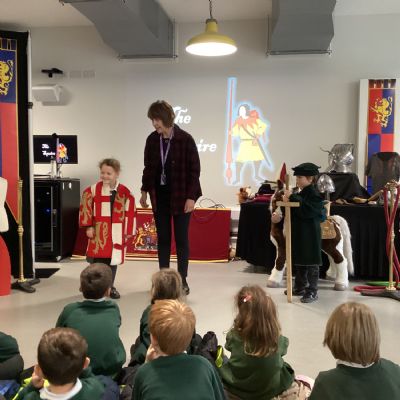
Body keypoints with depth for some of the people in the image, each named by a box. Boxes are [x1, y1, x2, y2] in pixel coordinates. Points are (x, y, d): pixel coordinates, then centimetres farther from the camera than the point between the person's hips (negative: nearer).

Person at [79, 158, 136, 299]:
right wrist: (88, 226, -4)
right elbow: (86, 207, -1)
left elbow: (130, 212, 2)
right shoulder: (93, 190, -6)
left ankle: (110, 286, 26)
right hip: (98, 231, -1)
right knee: (97, 259, -2)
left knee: (113, 259, 11)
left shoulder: (124, 192, -2)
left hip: (116, 233, 2)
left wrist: (129, 231, 3)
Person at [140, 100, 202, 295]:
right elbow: (148, 167, 11)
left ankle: (182, 280, 16)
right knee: (162, 238, 10)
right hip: (159, 195, 4)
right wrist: (145, 191, 12)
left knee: (181, 238, 4)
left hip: (181, 195, -4)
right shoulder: (152, 140, 1)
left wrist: (191, 197, -13)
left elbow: (195, 170, -10)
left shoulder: (185, 139, -12)